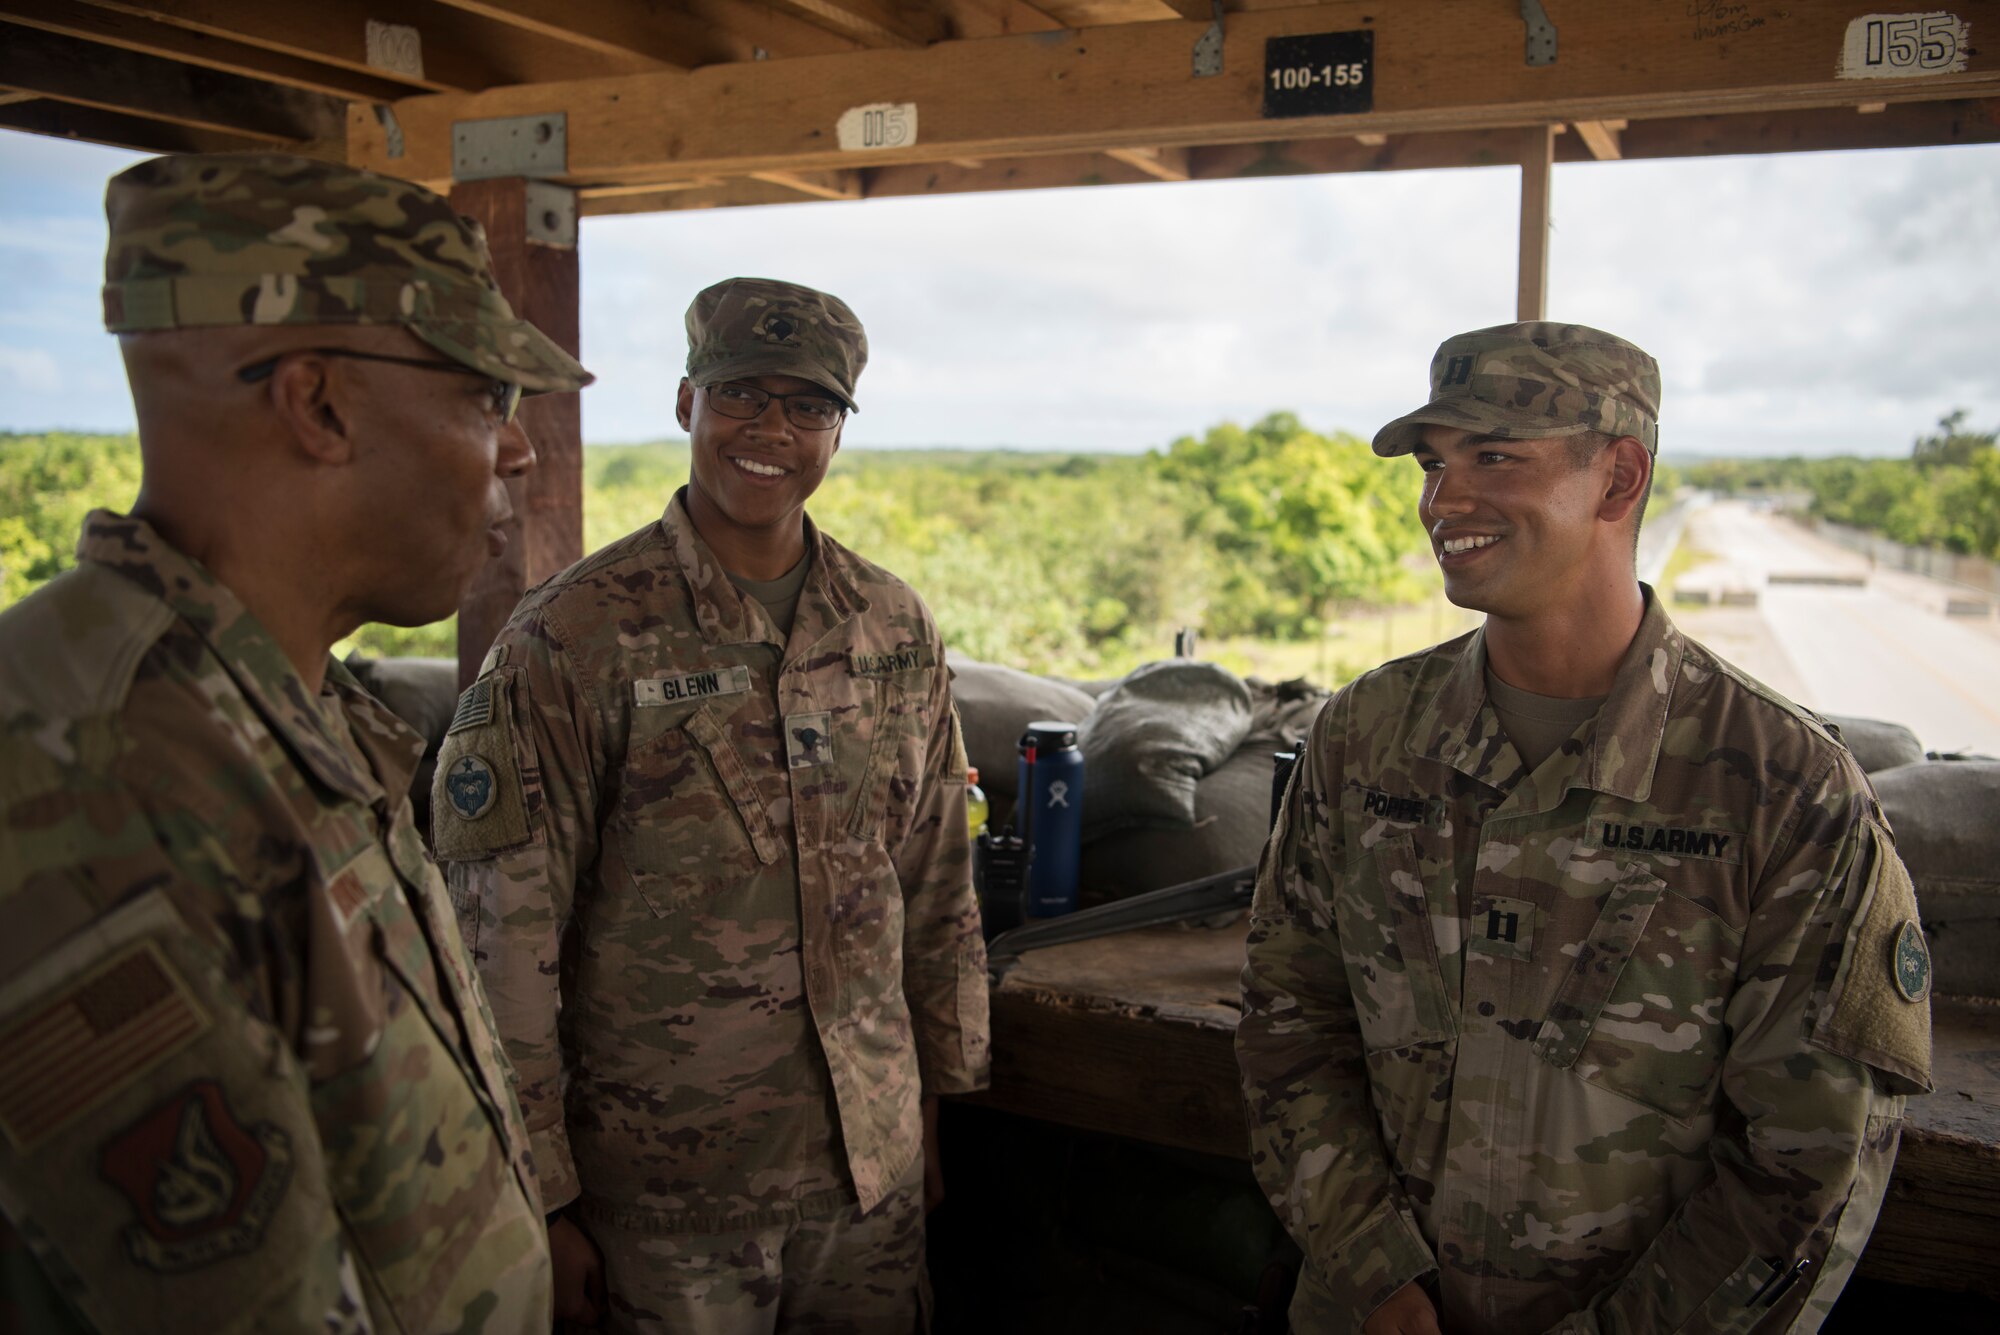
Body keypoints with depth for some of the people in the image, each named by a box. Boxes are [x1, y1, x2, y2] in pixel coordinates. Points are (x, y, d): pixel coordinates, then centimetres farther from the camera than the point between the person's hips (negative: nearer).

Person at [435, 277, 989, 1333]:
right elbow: (505, 936, -11)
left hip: (874, 1162, 4)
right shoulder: (575, 638, -12)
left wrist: (943, 1088, 12)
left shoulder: (895, 626, 3)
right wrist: (542, 1194, -10)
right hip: (669, 1187, -4)